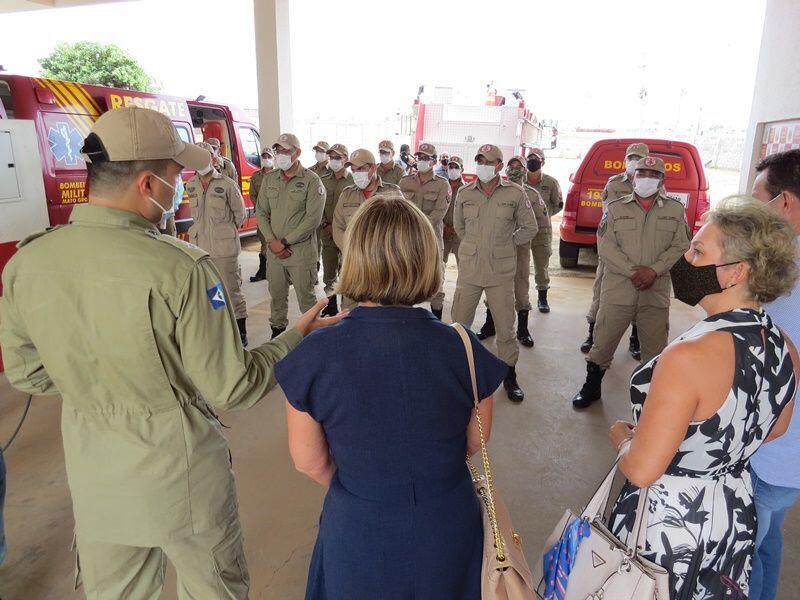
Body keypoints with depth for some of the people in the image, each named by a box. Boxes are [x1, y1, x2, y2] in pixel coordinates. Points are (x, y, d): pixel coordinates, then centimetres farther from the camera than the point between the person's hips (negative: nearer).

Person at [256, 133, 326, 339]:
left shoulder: (311, 181, -8)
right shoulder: (269, 179, 9)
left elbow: (313, 218, -14)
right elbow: (261, 212, 9)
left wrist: (285, 241, -14)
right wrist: (272, 241, -6)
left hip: (301, 250, -5)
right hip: (274, 250, 5)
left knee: (306, 297, 2)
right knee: (276, 294, 16)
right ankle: (278, 328, 33)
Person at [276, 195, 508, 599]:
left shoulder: (315, 355, -22)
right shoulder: (463, 349, -19)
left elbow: (308, 460, -8)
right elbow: (474, 443, -3)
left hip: (358, 532, -1)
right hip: (447, 529, 1)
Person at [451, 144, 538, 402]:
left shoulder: (515, 193, -2)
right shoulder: (465, 193, 4)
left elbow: (529, 228, 8)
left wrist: (507, 243, 7)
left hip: (501, 271, -2)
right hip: (469, 269, 2)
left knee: (505, 326, 5)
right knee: (459, 323, 7)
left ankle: (509, 374, 23)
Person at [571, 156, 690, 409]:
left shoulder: (675, 210, 8)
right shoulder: (616, 208, 5)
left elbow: (681, 246, 1)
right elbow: (605, 246, -4)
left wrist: (655, 270, -14)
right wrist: (632, 271, -14)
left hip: (656, 294, 1)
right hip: (618, 291, -1)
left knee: (655, 349, 10)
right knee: (603, 343, 6)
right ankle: (592, 387, 24)